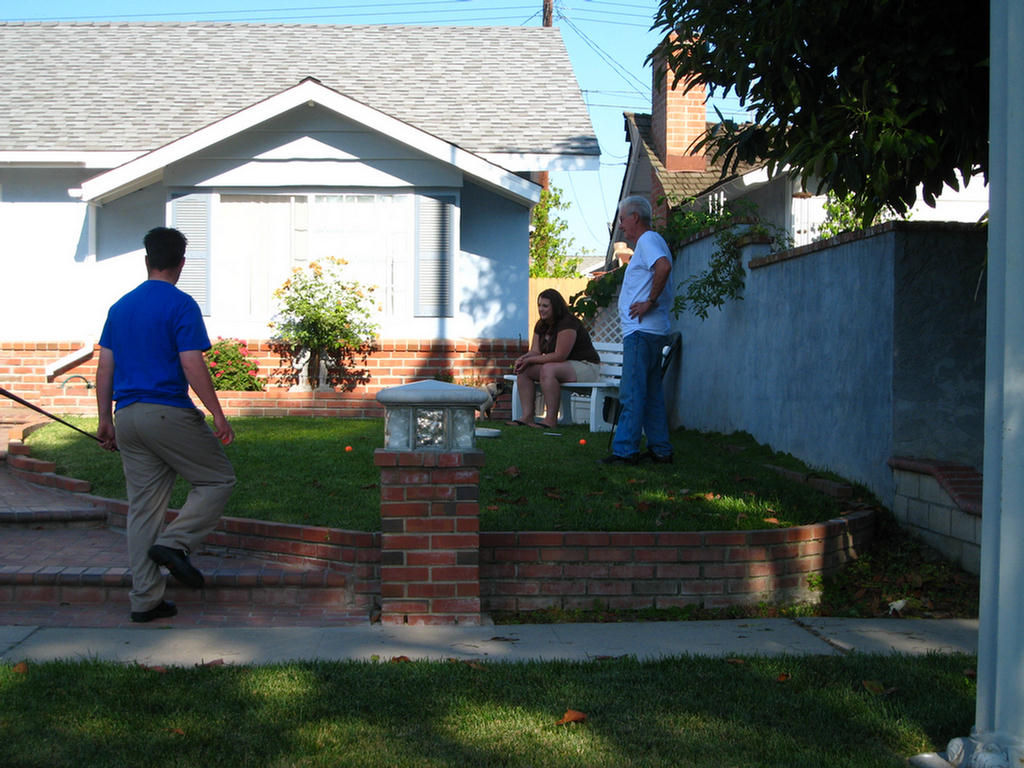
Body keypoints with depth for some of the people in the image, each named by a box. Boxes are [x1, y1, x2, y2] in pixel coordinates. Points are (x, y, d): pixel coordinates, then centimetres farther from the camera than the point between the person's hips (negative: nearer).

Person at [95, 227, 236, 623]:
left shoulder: (120, 307, 13)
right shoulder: (181, 305, -7)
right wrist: (218, 416, -11)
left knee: (143, 507, 9)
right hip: (169, 412, -7)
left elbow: (104, 368, 13)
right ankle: (174, 543, -7)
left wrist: (106, 420, 18)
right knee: (218, 479, 10)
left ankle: (145, 600, 10)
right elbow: (192, 365, -15)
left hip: (128, 418, 7)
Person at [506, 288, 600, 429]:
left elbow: (560, 356, -26)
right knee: (524, 370, -6)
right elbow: (535, 351, 4)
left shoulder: (567, 323, -20)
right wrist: (522, 359, -19)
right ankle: (527, 416, -14)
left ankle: (551, 419, -33)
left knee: (548, 369, -35)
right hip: (561, 366, 9)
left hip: (585, 367, -9)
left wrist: (530, 360, -23)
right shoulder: (541, 325, 8)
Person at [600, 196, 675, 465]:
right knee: (651, 393, 12)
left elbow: (664, 266, -28)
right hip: (652, 330, 11)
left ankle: (624, 450, -8)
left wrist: (650, 301, -23)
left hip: (642, 331, -11)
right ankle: (660, 450, 16)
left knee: (632, 394, -9)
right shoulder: (649, 242, 23)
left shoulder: (648, 240, -9)